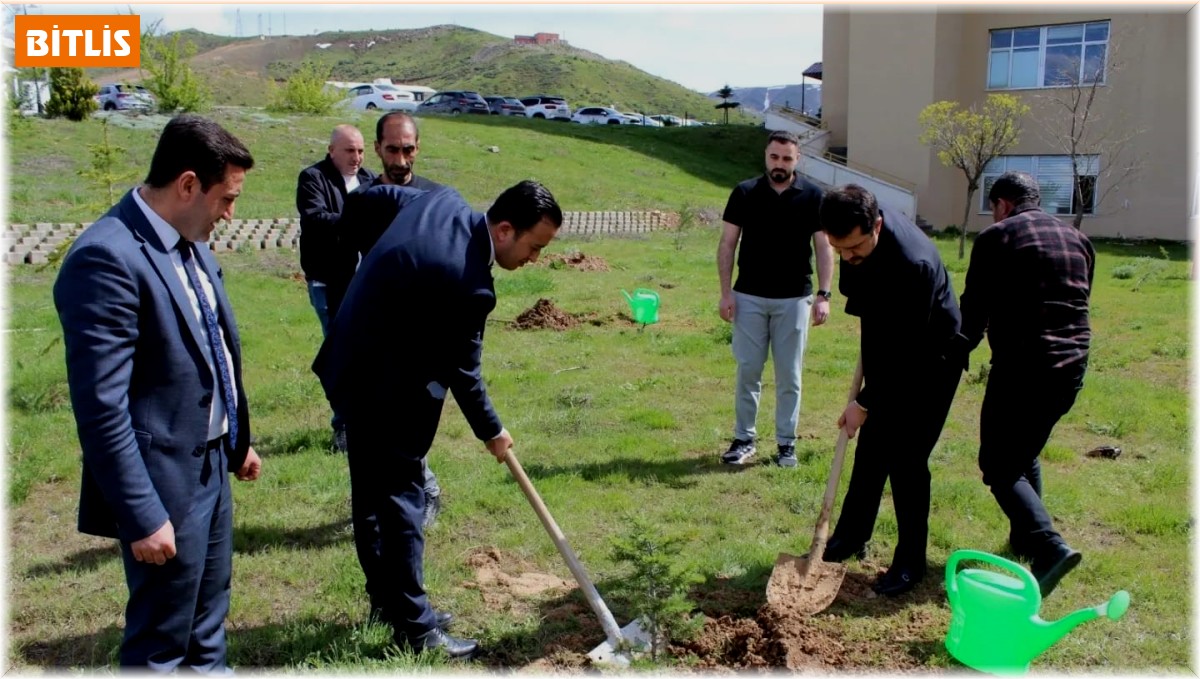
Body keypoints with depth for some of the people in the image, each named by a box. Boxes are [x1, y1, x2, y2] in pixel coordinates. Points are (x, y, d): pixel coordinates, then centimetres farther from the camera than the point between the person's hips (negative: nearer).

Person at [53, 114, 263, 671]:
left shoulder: (190, 244, 6)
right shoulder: (107, 257, -23)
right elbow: (101, 408, -24)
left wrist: (237, 441, 20)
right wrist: (142, 516, -22)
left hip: (211, 465, 9)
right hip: (166, 480, -8)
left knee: (208, 628, 25)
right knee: (161, 644, 11)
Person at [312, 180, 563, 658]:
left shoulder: (442, 200, -4)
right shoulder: (466, 284, -29)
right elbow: (462, 371, -16)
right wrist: (491, 431, 1)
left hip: (354, 368, 10)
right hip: (385, 388, -10)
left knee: (372, 493, 18)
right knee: (400, 499, 1)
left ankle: (386, 599, 34)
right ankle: (414, 626, 13)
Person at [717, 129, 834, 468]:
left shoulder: (813, 196, -1)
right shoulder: (745, 192, 0)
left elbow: (823, 247, 1)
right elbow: (727, 243, 1)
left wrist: (824, 294, -8)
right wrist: (726, 292, -6)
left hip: (794, 299, 0)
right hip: (749, 297, 0)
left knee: (789, 376, 7)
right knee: (748, 371, 5)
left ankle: (786, 443, 18)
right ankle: (744, 439, 18)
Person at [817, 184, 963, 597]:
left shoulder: (913, 264, -37)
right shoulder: (858, 228, -14)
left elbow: (908, 348, -30)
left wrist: (865, 402, -24)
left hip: (930, 361, -7)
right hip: (888, 350, 7)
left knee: (907, 458, -5)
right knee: (871, 449, 13)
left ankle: (910, 562, 11)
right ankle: (852, 536, 27)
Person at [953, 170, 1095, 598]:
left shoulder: (996, 238, -4)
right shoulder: (1078, 240, 16)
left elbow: (974, 311, -5)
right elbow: (1078, 304, 19)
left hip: (1021, 368, -7)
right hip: (1072, 368, 7)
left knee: (999, 466, 0)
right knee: (1025, 454, 25)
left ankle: (1050, 548, -16)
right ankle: (1024, 539, 34)